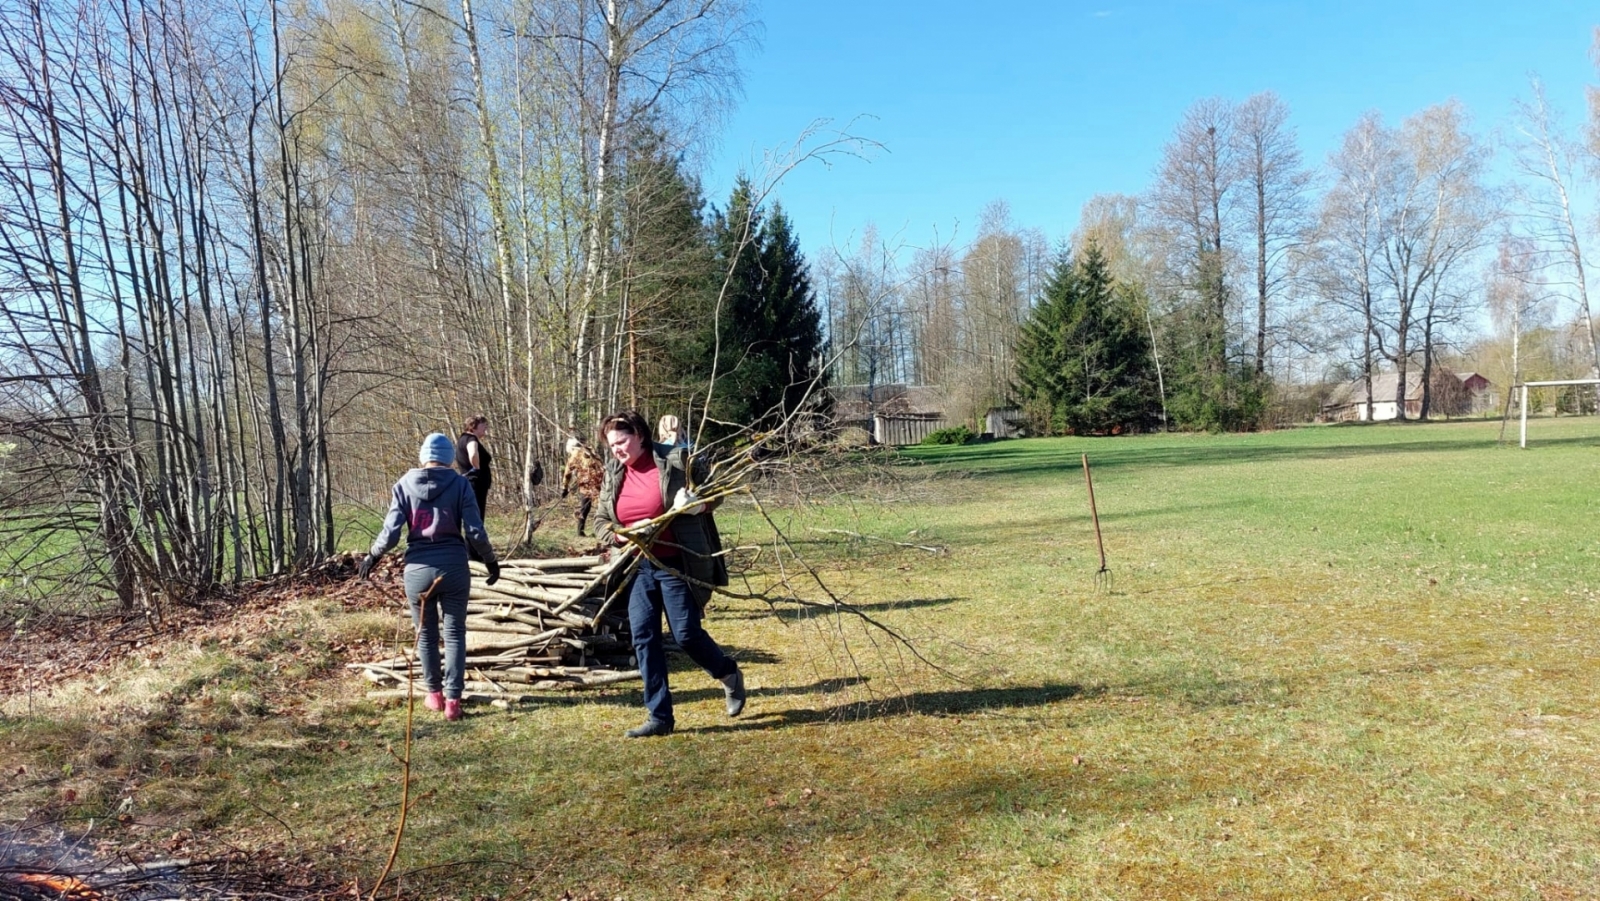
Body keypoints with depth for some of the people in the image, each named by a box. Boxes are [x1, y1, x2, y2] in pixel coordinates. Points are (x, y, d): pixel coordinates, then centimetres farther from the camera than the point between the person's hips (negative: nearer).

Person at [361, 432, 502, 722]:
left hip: (418, 568, 1)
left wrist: (372, 556, 14)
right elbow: (475, 532, -8)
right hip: (454, 566, -1)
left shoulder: (404, 484, 0)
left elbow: (391, 531, -4)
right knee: (454, 634, 9)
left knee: (426, 634, 18)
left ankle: (434, 694, 28)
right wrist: (491, 562, 6)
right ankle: (452, 700, 6)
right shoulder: (460, 483, -3)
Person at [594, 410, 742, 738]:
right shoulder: (614, 474, 8)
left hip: (676, 565, -5)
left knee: (687, 634, -2)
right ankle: (659, 716, 13)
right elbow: (601, 519, 14)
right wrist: (618, 534, -8)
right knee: (643, 637, 2)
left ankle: (729, 675, 29)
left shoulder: (675, 460, -8)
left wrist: (695, 501, -24)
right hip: (638, 567, 5)